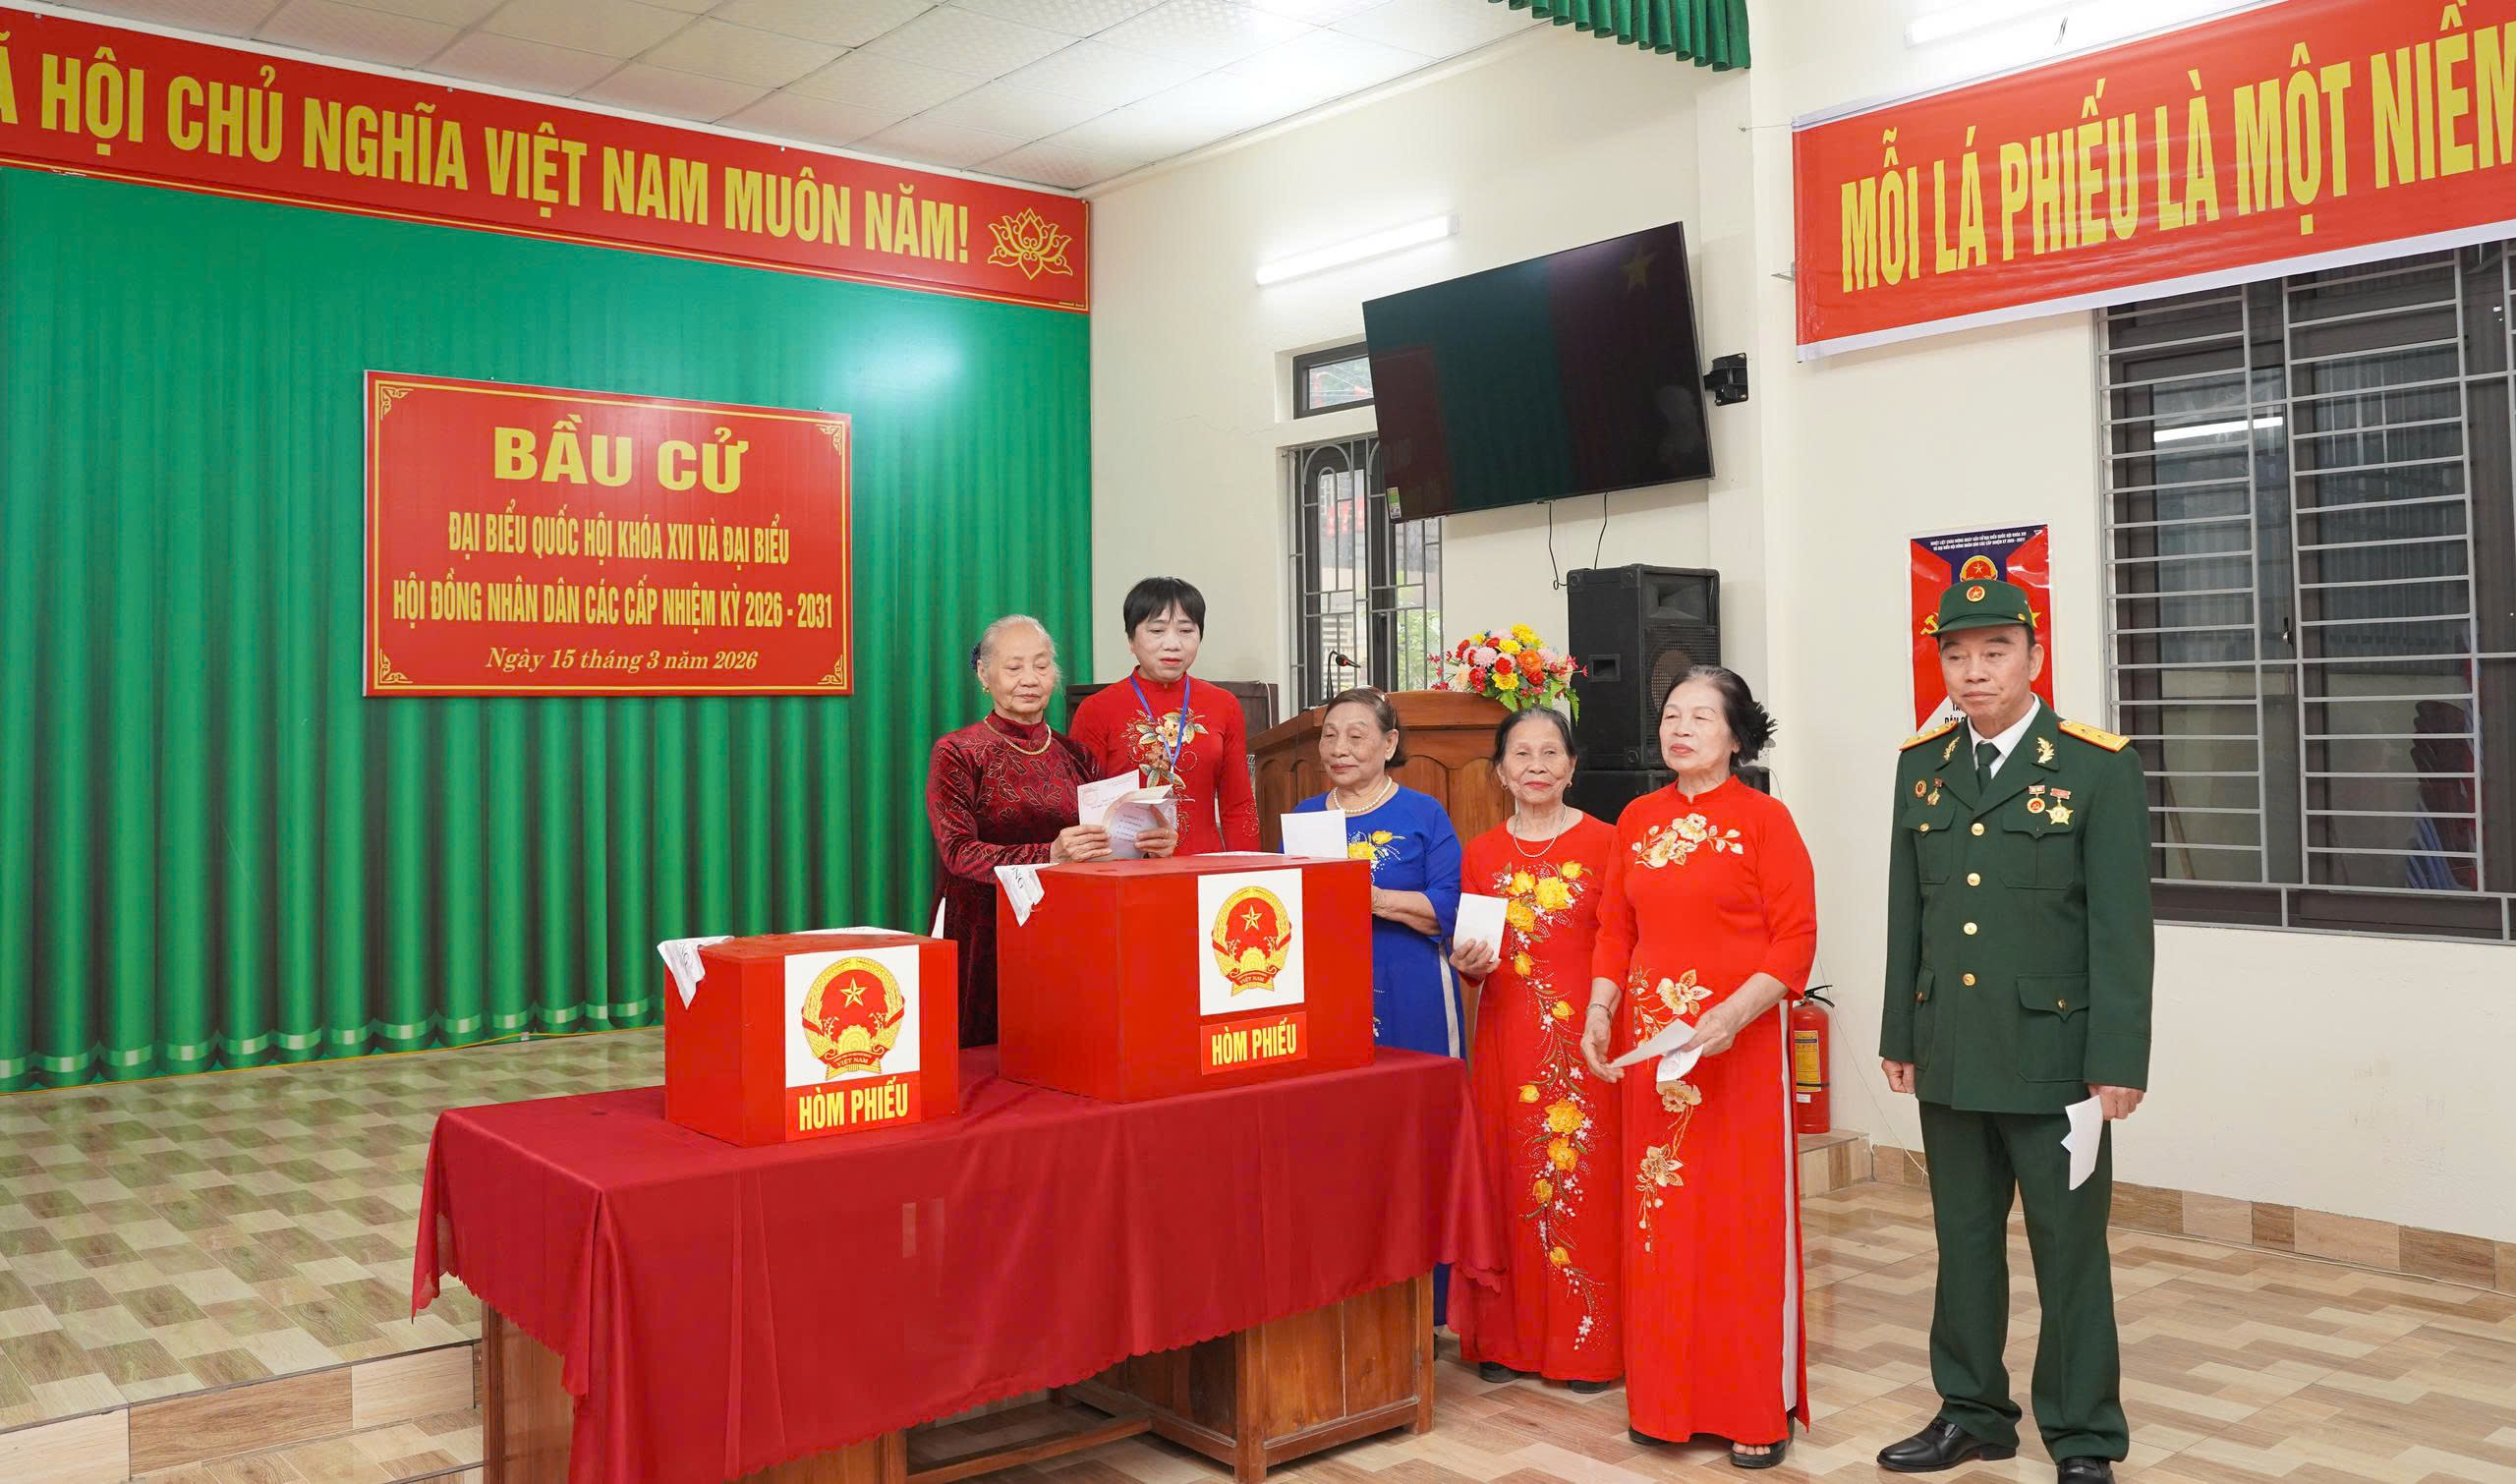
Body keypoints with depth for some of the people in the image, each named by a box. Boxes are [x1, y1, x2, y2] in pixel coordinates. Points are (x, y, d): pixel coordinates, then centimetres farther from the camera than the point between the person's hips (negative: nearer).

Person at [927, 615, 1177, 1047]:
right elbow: (958, 852, -13)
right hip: (984, 936, -3)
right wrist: (1050, 855, -28)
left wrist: (1150, 845, -15)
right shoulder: (957, 752, -1)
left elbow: (1104, 848, 9)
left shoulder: (1073, 754, 12)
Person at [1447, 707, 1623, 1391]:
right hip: (1507, 1036, 3)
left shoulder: (1603, 842, -2)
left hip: (1585, 1038, -3)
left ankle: (1589, 1344, 12)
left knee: (1585, 1180, -1)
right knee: (1510, 1180, 6)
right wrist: (1468, 965, -7)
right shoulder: (1479, 854, 8)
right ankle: (1509, 1338, 18)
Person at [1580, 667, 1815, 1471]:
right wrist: (1600, 1011, -2)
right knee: (1660, 1220, 9)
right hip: (1649, 1043, 4)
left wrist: (1730, 1016, -21)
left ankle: (1759, 1411, 15)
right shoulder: (1637, 820, 10)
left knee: (1743, 1221, 2)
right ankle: (1666, 1400, 21)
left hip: (1738, 1043, -4)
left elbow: (1796, 942, -9)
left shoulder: (1763, 818, -5)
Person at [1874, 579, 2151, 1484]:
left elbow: (2121, 927, -9)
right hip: (1949, 1058, 5)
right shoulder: (1922, 765, 7)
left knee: (2069, 1251, 7)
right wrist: (1899, 1034, 10)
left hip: (2053, 1057, -4)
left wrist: (2119, 1062, -12)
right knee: (1963, 1241, 15)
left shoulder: (2099, 768, -7)